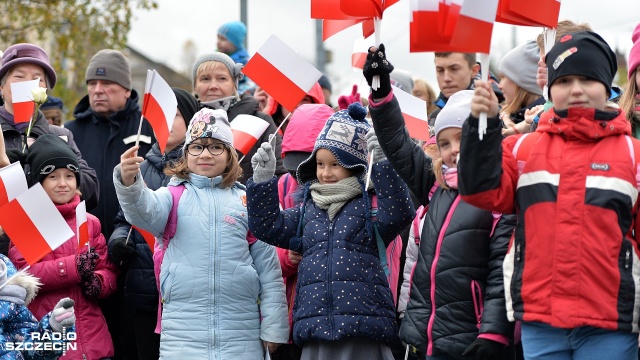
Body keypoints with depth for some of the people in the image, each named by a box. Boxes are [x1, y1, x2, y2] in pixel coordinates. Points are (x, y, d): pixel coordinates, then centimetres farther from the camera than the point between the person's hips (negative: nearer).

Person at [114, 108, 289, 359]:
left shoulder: (247, 201, 10)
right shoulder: (175, 196, 6)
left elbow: (268, 267, 10)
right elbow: (145, 211, -18)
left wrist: (273, 327, 5)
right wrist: (129, 183, -39)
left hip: (240, 333, 1)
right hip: (183, 327, -1)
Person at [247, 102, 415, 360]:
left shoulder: (370, 204, 2)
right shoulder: (308, 211, 17)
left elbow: (399, 213, -16)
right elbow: (268, 227, 17)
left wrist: (382, 164, -23)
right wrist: (263, 181, 7)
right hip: (315, 328, 5)